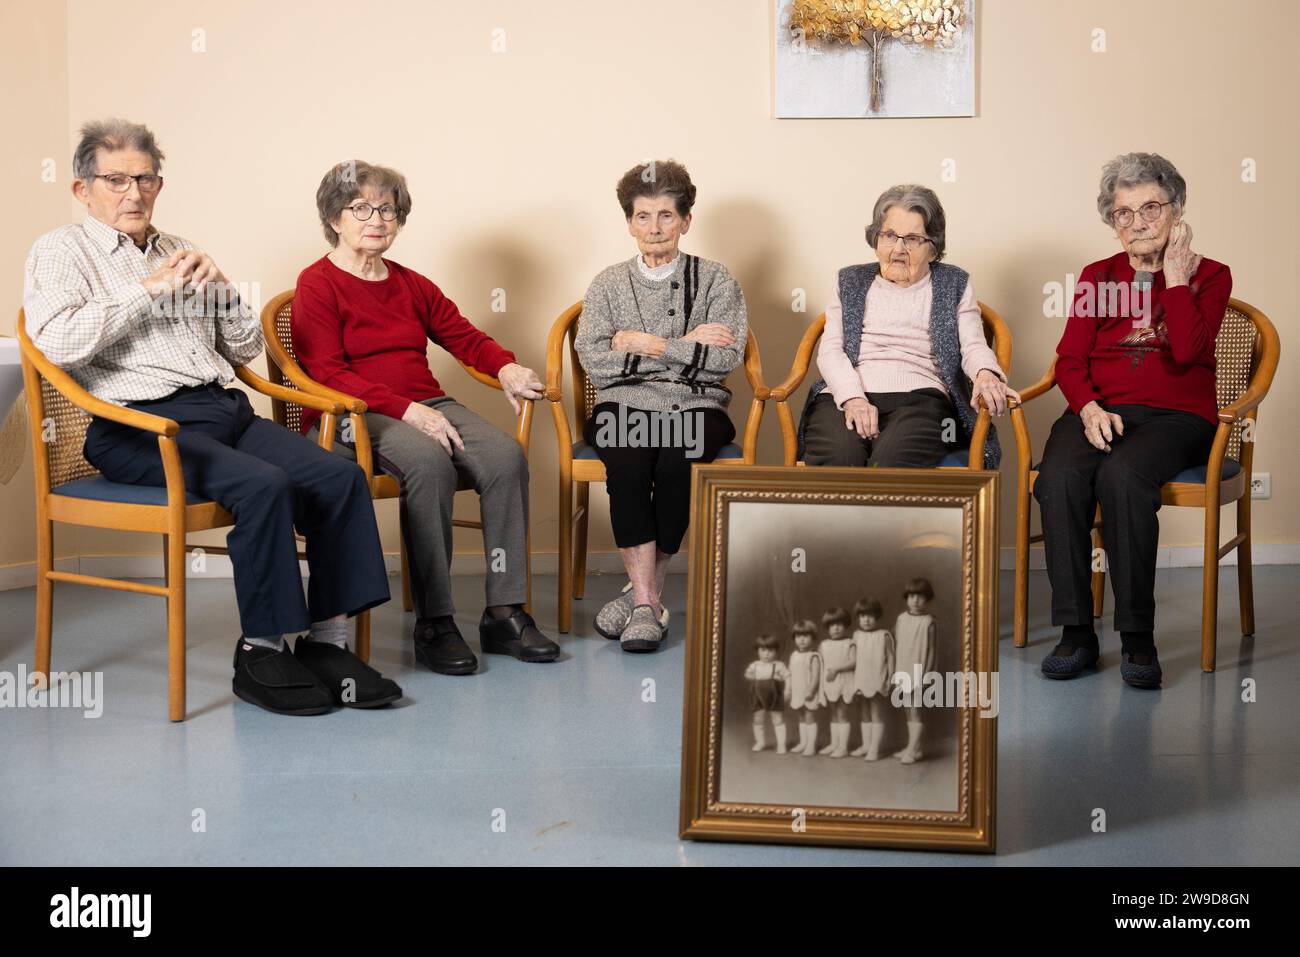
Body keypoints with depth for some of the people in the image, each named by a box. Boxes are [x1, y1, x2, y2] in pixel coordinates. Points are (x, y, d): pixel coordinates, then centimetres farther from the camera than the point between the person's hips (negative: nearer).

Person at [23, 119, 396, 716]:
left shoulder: (178, 253, 25)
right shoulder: (61, 252, 9)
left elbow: (246, 348, 25)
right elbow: (56, 342, -13)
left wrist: (221, 290, 6)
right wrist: (149, 290, -9)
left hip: (225, 410, 6)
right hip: (141, 426, -6)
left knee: (341, 477, -18)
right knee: (264, 485, -32)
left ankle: (326, 641, -13)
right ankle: (259, 653, -19)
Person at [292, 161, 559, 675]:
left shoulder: (411, 285, 21)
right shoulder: (317, 285, 2)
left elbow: (466, 337, 17)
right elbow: (328, 375, -10)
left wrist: (507, 368, -6)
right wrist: (406, 410, -20)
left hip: (428, 405, 6)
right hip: (353, 418, -6)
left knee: (505, 455, -24)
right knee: (429, 462, -37)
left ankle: (504, 613, -21)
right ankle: (433, 623, -29)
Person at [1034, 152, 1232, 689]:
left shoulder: (1209, 276, 9)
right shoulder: (1098, 277, 19)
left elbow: (1186, 351, -10)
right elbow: (1070, 358, 7)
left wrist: (1175, 277, -5)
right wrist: (1089, 408, -11)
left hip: (1176, 416, -3)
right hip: (1099, 411, 3)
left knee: (1121, 475, -36)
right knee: (1059, 478, -31)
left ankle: (1138, 638, -27)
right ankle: (1076, 633, -24)